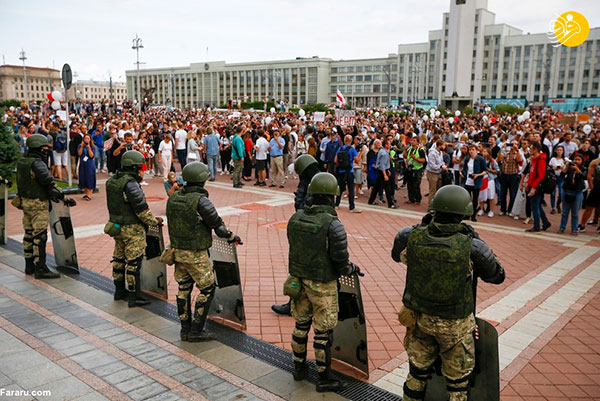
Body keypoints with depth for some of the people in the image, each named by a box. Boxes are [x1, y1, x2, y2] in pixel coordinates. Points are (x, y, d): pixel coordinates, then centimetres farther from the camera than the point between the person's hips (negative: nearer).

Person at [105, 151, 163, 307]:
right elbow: (141, 209, -20)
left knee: (119, 258, 19)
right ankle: (134, 297, 4)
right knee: (133, 262, -2)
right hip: (132, 229, -9)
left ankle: (119, 290, 32)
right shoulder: (130, 183, -21)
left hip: (117, 226, 9)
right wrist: (154, 221, -6)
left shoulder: (112, 181, 6)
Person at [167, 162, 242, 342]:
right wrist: (232, 237, 2)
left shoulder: (173, 198, 1)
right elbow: (217, 224, -15)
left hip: (177, 251, 7)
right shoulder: (200, 200, -20)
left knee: (183, 289, 16)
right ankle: (196, 331, 10)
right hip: (196, 254, -7)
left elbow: (173, 223, 11)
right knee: (207, 289, 6)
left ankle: (185, 329, 25)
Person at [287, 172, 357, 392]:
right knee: (323, 332, 9)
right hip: (322, 285, -5)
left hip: (299, 281, 6)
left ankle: (299, 367, 39)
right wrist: (352, 269, 3)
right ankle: (324, 378, 23)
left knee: (301, 325, 22)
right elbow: (341, 261, -19)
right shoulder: (333, 225, -23)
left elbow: (294, 249, 4)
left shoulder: (295, 218, -6)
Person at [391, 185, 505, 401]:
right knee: (457, 382, 18)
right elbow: (497, 276, -3)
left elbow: (396, 255, 8)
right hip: (455, 325, -3)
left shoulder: (411, 237, -17)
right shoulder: (472, 247, -23)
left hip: (419, 317, 3)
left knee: (417, 374, 24)